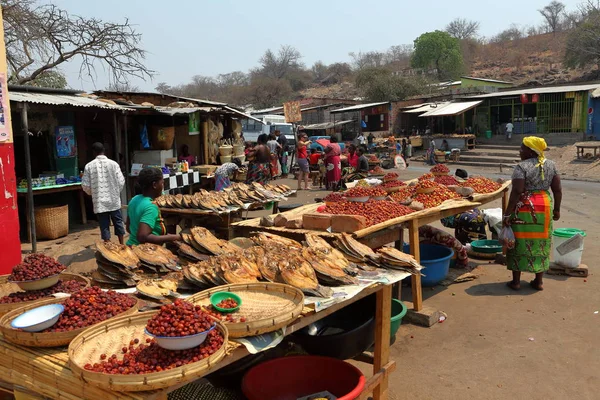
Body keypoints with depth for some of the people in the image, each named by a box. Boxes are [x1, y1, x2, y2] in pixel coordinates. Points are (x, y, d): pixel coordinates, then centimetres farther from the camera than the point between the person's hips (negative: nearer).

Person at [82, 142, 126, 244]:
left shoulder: (89, 166, -5)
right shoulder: (113, 163, -6)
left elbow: (85, 185, -3)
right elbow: (121, 182, -6)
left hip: (99, 202, -1)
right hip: (114, 200, 1)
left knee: (104, 225, 6)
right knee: (118, 222, 15)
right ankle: (122, 245, 21)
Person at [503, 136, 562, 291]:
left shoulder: (522, 167, -12)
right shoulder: (551, 165, 5)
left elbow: (517, 191, -17)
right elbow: (558, 189, 5)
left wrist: (508, 213, -14)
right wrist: (556, 209, 15)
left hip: (524, 209, -5)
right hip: (545, 208, 5)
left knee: (521, 243, 5)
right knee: (540, 244, 13)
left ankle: (516, 281, 10)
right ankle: (539, 281, 19)